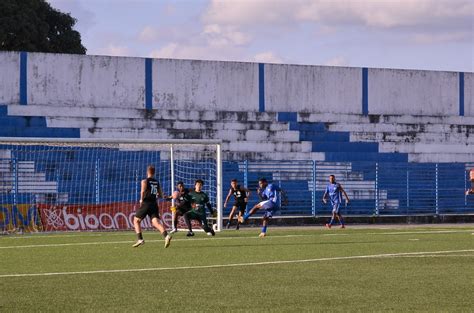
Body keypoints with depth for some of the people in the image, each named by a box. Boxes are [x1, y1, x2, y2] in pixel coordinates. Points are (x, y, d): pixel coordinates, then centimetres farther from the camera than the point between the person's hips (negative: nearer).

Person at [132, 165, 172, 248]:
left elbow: (143, 191, -20)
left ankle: (140, 239, 1)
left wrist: (141, 199, -5)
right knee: (156, 222, -7)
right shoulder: (157, 182, 15)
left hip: (146, 203, -4)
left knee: (136, 220, 12)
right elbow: (160, 195, 18)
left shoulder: (145, 181, -1)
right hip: (154, 204, 4)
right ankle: (166, 236, -32)